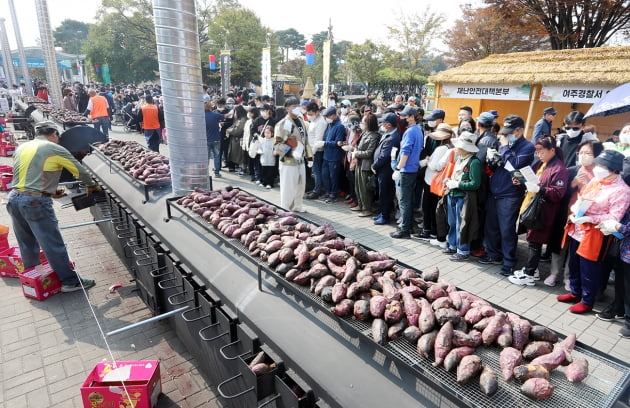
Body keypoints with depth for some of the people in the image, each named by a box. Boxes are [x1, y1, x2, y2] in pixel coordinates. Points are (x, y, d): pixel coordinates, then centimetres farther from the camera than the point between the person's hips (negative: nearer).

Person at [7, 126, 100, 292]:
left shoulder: (21, 148, 14)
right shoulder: (54, 149, -4)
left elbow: (25, 175, 18)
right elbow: (79, 171, 3)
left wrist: (50, 191, 21)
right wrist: (92, 186, 20)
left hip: (14, 198, 7)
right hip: (36, 202, -7)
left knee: (27, 243, 20)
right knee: (53, 245, -1)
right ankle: (70, 281, 8)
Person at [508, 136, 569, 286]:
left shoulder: (559, 169, -14)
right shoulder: (540, 164, 11)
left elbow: (558, 193, -19)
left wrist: (539, 189, -31)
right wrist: (522, 181, 4)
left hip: (543, 211, -8)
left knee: (535, 242, -1)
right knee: (532, 240, 16)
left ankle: (529, 275, 9)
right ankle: (531, 269, 29)